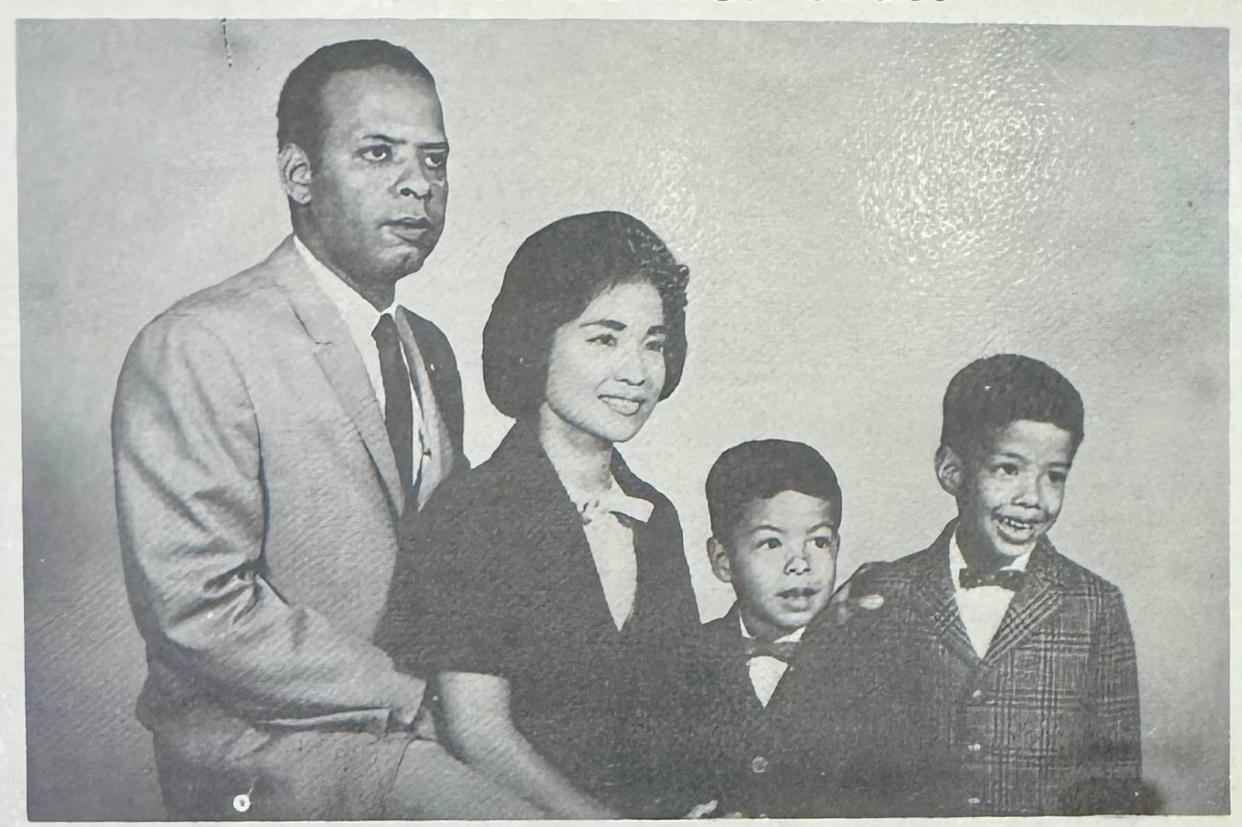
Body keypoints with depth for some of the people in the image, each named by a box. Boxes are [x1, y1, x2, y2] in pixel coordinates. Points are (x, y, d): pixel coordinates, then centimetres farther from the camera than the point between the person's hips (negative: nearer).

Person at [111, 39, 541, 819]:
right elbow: (199, 608, -19)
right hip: (272, 760, -7)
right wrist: (412, 696, -15)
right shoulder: (197, 347, -13)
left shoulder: (430, 348, 13)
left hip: (418, 725, 7)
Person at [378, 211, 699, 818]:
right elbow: (479, 735, -11)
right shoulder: (472, 515, -7)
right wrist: (601, 818, -18)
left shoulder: (656, 517, 14)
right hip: (519, 816, -5)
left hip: (669, 809, 6)